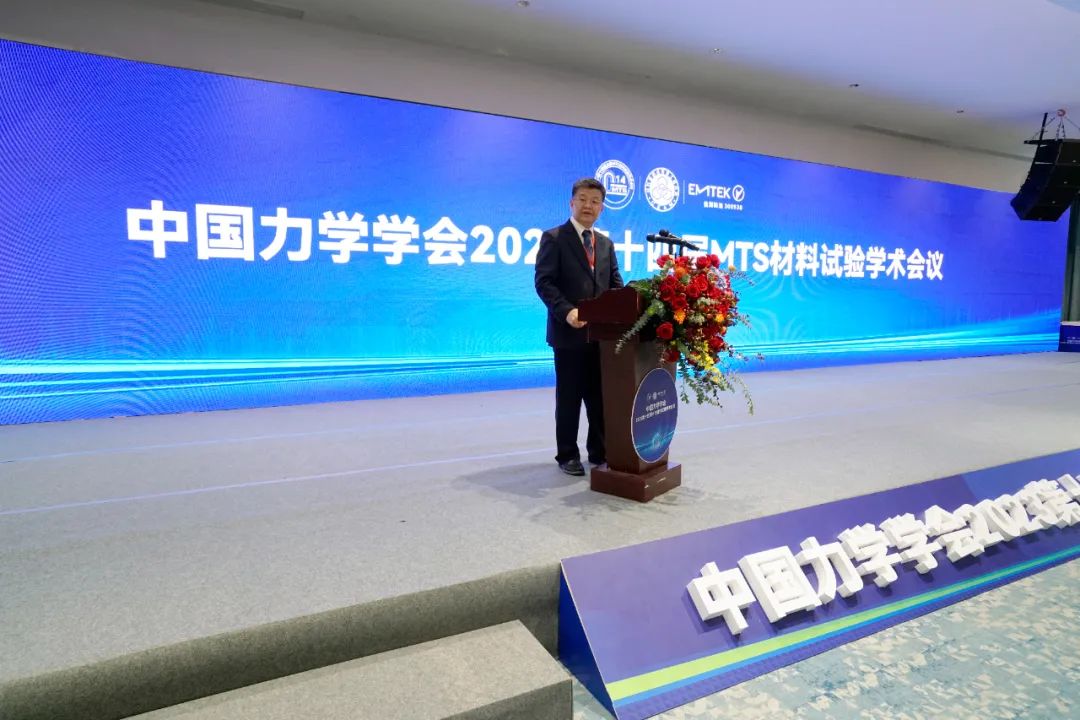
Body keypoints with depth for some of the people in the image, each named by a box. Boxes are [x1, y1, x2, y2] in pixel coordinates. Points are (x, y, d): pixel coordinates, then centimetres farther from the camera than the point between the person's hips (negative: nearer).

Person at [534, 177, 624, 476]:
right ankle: (567, 455, 17)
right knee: (569, 397, 4)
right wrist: (567, 311, -24)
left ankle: (599, 451, 23)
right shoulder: (553, 238, -2)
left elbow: (615, 284, 14)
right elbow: (544, 283, -10)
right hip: (570, 332, -5)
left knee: (601, 396, 10)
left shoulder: (606, 243, 17)